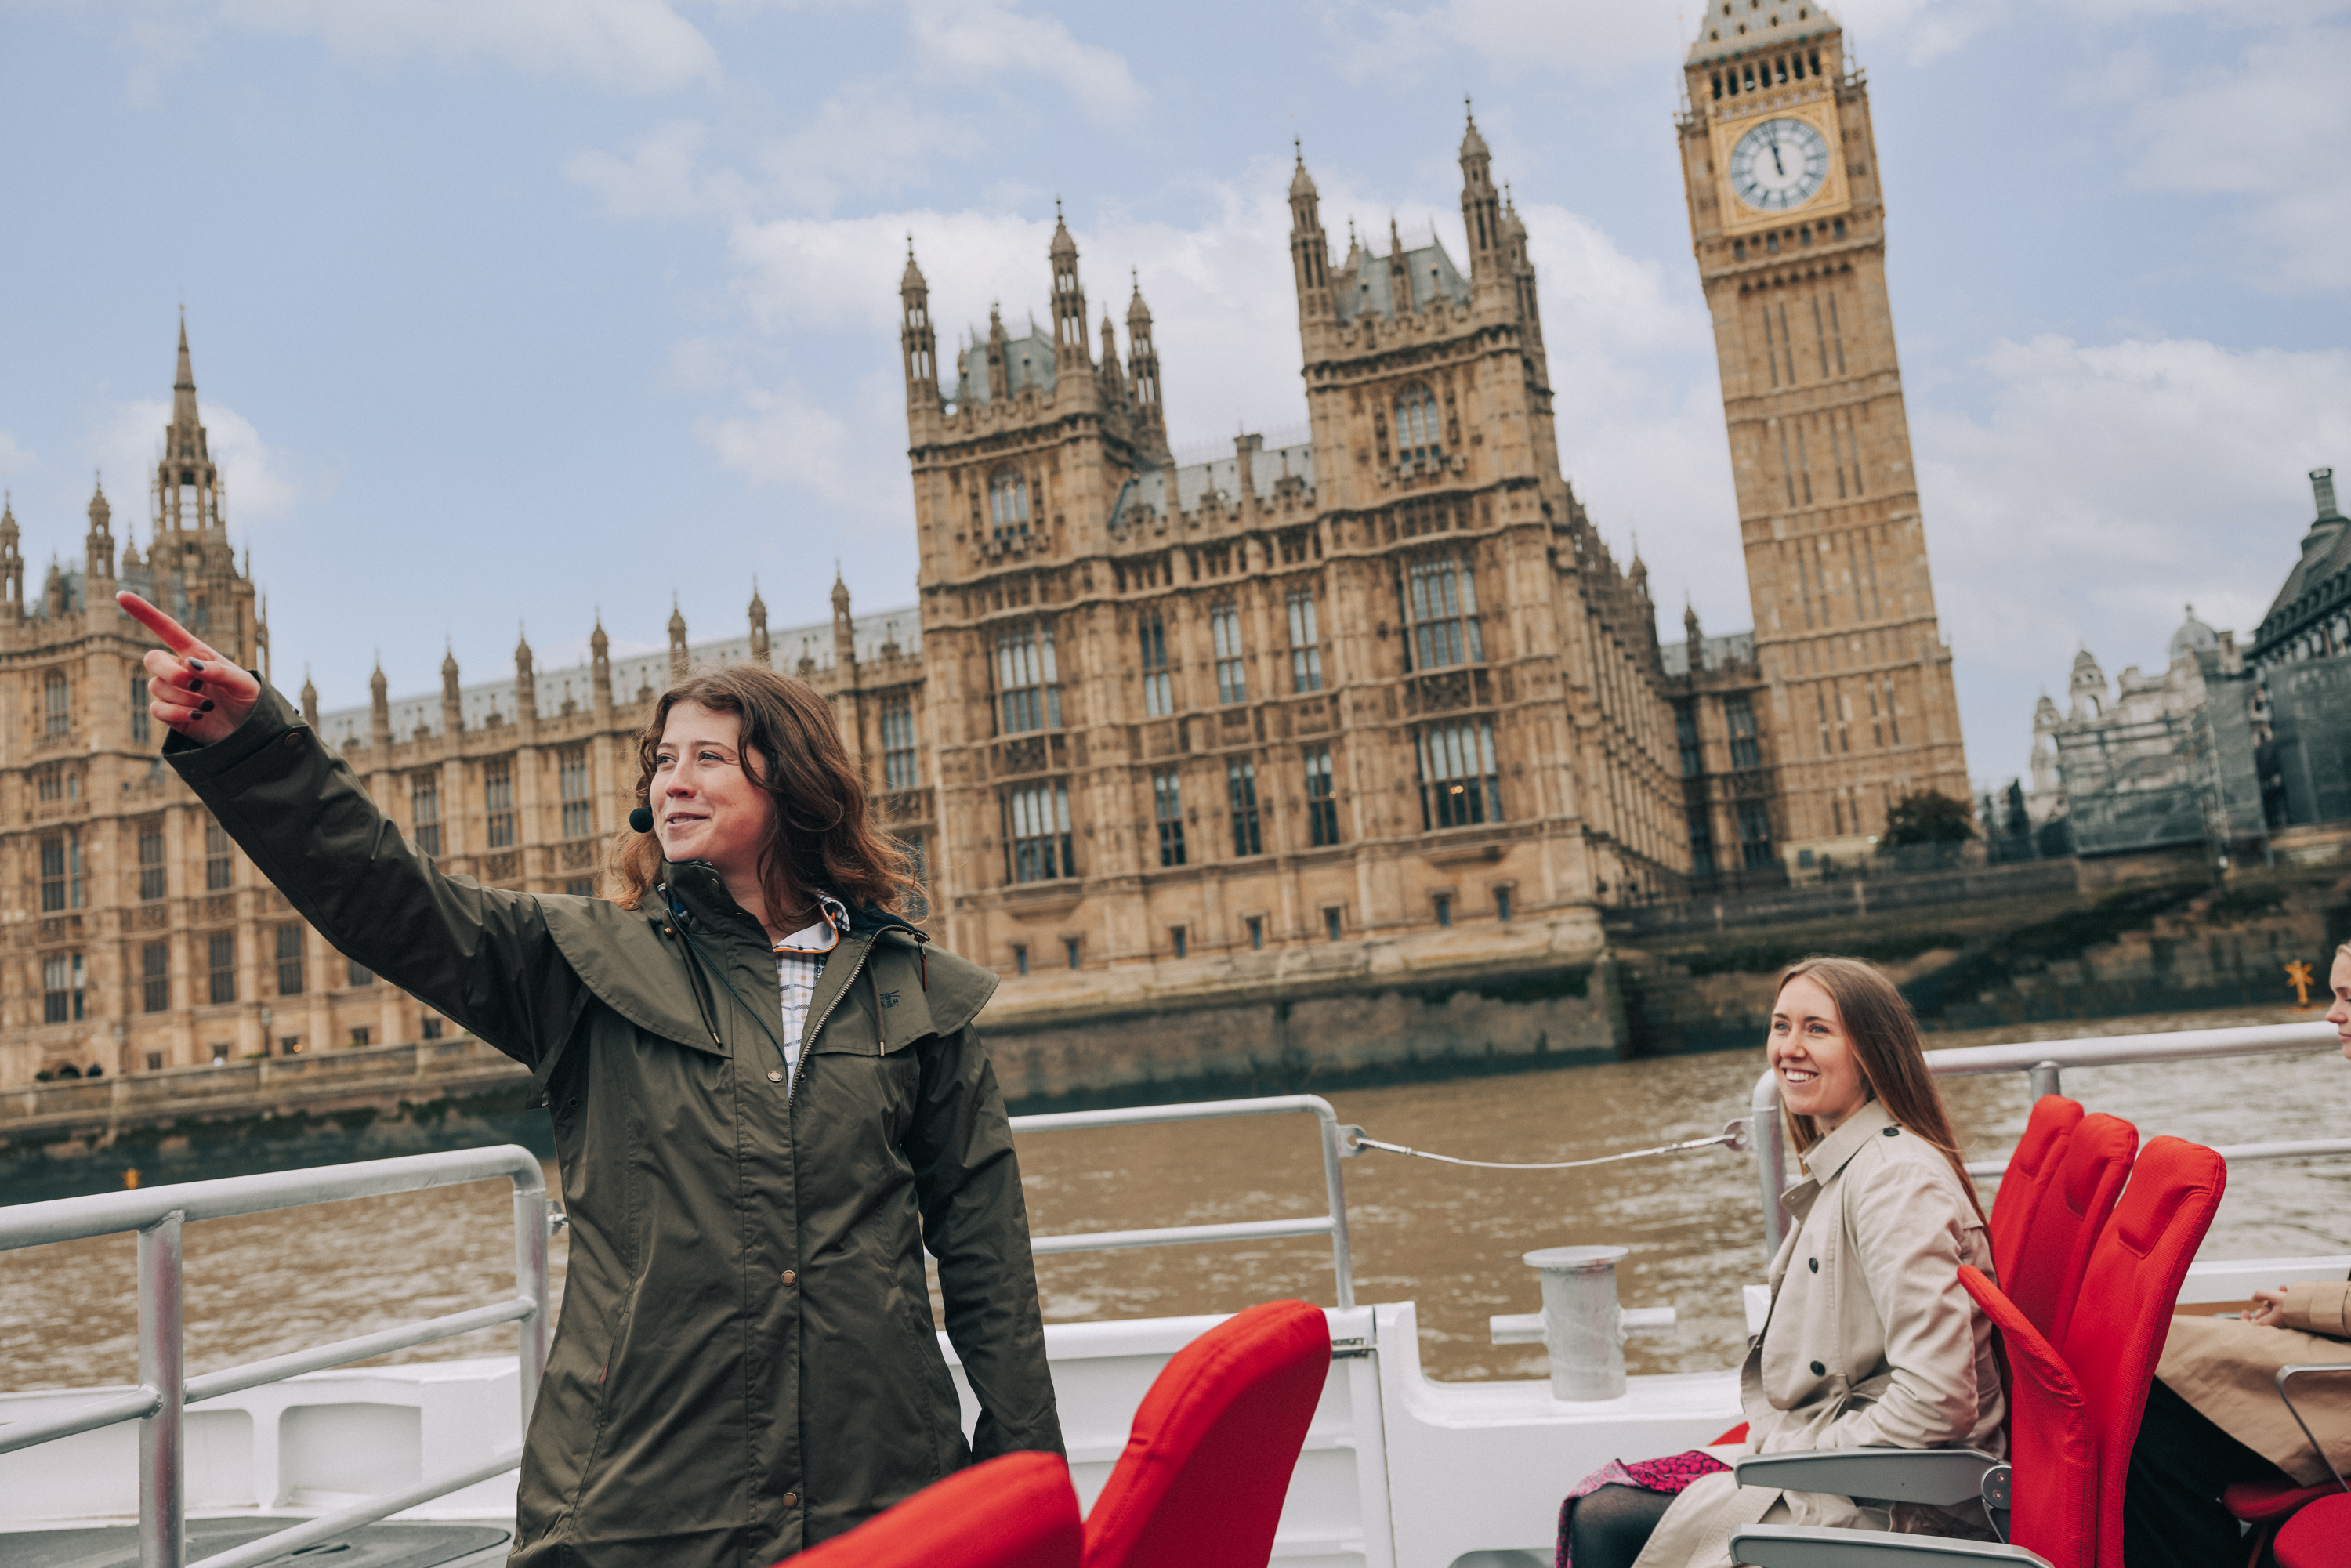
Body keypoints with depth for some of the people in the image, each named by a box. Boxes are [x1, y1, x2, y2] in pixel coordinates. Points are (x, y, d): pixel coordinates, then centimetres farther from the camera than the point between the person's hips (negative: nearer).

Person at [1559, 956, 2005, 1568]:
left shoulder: (1898, 1176, -20)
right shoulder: (1842, 1168, 13)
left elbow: (1934, 1400, -26)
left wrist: (1798, 1451, -15)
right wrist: (1777, 1445, 7)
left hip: (1893, 1508, -9)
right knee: (1596, 1509, 1)